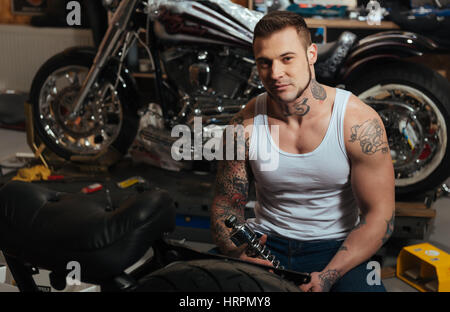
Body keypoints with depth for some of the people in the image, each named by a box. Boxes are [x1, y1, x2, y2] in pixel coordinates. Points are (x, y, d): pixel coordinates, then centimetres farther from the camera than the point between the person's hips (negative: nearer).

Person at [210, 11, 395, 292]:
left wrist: (326, 277, -22)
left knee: (363, 287, -30)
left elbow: (379, 215, -11)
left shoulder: (359, 122, -13)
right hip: (265, 242, 2)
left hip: (337, 247, -1)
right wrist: (238, 252, -20)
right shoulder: (245, 126, -6)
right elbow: (226, 203, 3)